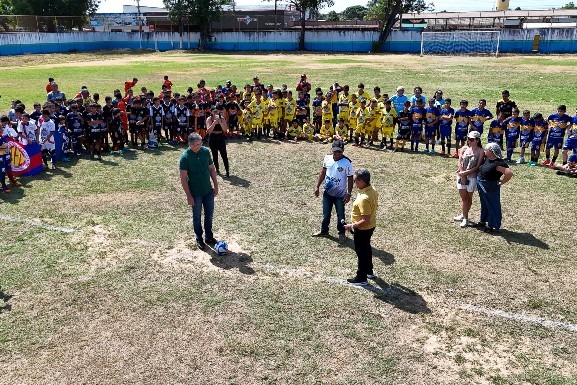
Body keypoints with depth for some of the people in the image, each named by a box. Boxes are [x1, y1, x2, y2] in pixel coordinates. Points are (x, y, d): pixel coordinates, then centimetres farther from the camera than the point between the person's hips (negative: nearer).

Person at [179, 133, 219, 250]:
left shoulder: (206, 151, -4)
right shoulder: (185, 157, -17)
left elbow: (212, 168, 6)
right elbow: (183, 178, -15)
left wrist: (216, 185, 5)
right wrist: (188, 195, -16)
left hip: (208, 191, 4)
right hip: (195, 193, -4)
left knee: (209, 214, 14)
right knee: (197, 217, 11)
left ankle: (209, 237, 32)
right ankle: (199, 239, 27)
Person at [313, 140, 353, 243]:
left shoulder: (347, 162, -18)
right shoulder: (327, 158, -5)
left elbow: (350, 179, -12)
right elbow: (323, 173, 7)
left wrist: (348, 194, -14)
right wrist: (317, 186, 6)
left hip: (340, 194, -4)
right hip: (327, 192, 4)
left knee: (340, 215, 8)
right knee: (326, 213, 16)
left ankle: (341, 233, 29)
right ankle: (324, 230, 37)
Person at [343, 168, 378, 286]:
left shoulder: (363, 199, -33)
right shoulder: (372, 191, -4)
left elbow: (365, 220, -32)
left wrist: (352, 226, -21)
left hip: (362, 229, -9)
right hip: (371, 226, 10)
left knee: (361, 252, 6)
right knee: (366, 248, 26)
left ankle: (361, 278, 22)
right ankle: (369, 271, 44)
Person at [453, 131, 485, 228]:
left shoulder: (480, 151, -8)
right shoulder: (464, 148, 2)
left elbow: (478, 166, -11)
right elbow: (460, 162, -2)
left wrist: (466, 172, -16)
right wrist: (462, 175, -10)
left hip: (472, 177, -3)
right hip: (461, 176, 3)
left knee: (469, 198, 7)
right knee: (463, 197, 11)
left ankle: (465, 217, 16)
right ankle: (463, 215, 25)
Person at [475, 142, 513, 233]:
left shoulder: (498, 163, -25)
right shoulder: (487, 159, 0)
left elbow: (509, 173, -32)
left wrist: (500, 182, -21)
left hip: (490, 187, -9)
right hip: (481, 185, 9)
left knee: (493, 206, 6)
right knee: (484, 205, 23)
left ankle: (494, 226, 20)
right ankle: (483, 221, 41)